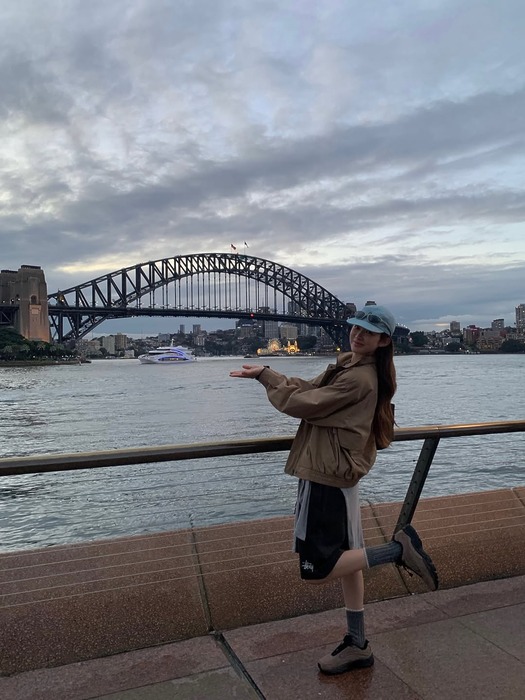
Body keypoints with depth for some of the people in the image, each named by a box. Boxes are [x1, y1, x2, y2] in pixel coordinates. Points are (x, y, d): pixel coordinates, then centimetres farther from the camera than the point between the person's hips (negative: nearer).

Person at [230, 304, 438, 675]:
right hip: (339, 475, 10)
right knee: (345, 558, 17)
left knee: (316, 570, -2)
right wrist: (265, 373, 2)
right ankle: (357, 645, 30)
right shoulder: (349, 364, 8)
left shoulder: (359, 379, -22)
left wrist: (268, 377, -2)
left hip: (327, 478, -10)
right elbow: (310, 389, 11)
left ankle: (397, 549, 2)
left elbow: (301, 403, -19)